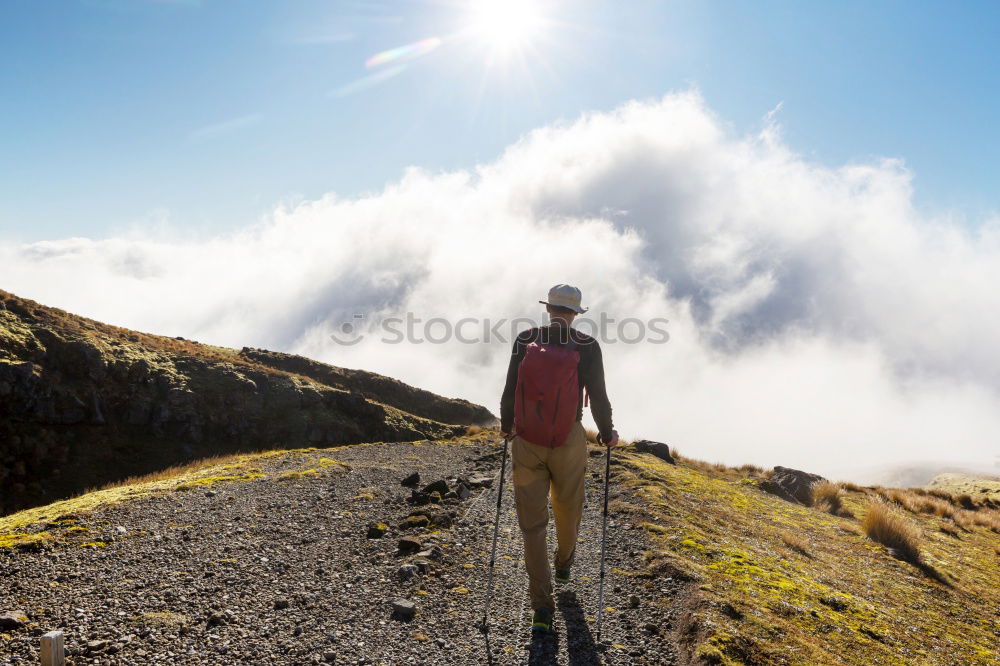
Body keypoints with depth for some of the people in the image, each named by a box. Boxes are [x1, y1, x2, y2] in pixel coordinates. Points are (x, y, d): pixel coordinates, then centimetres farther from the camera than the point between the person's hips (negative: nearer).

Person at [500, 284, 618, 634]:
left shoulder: (525, 340, -5)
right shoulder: (587, 347, -10)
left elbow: (510, 389, 0)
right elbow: (598, 396, -6)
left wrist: (507, 425, 18)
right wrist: (607, 433, 11)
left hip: (526, 442, 1)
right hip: (568, 442, 0)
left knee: (532, 521, 7)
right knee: (567, 509, 25)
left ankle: (542, 608, 7)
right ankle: (564, 564, 51)